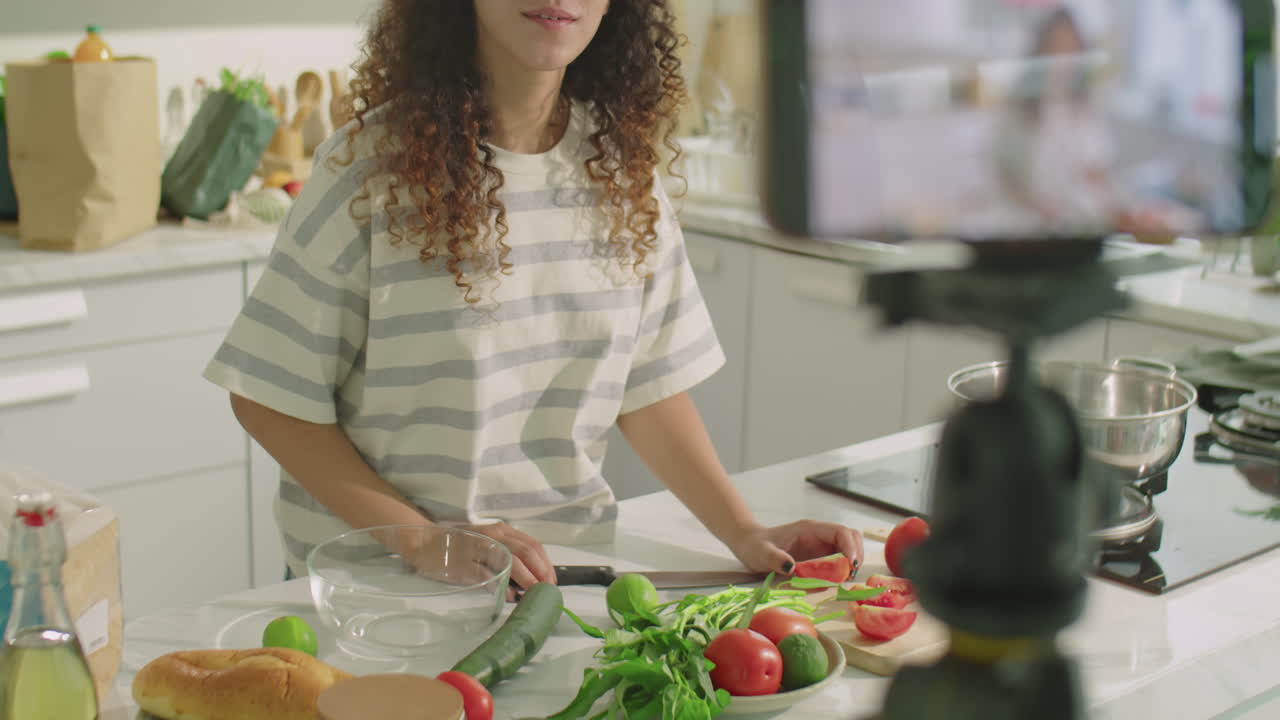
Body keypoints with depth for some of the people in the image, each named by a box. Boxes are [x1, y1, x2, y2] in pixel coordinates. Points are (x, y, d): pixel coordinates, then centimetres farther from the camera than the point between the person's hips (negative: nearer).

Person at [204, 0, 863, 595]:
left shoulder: (622, 163, 3)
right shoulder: (371, 166, -10)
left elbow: (649, 383, 8)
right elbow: (271, 399, -7)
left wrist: (745, 535, -3)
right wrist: (424, 540, -15)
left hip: (561, 569, 3)